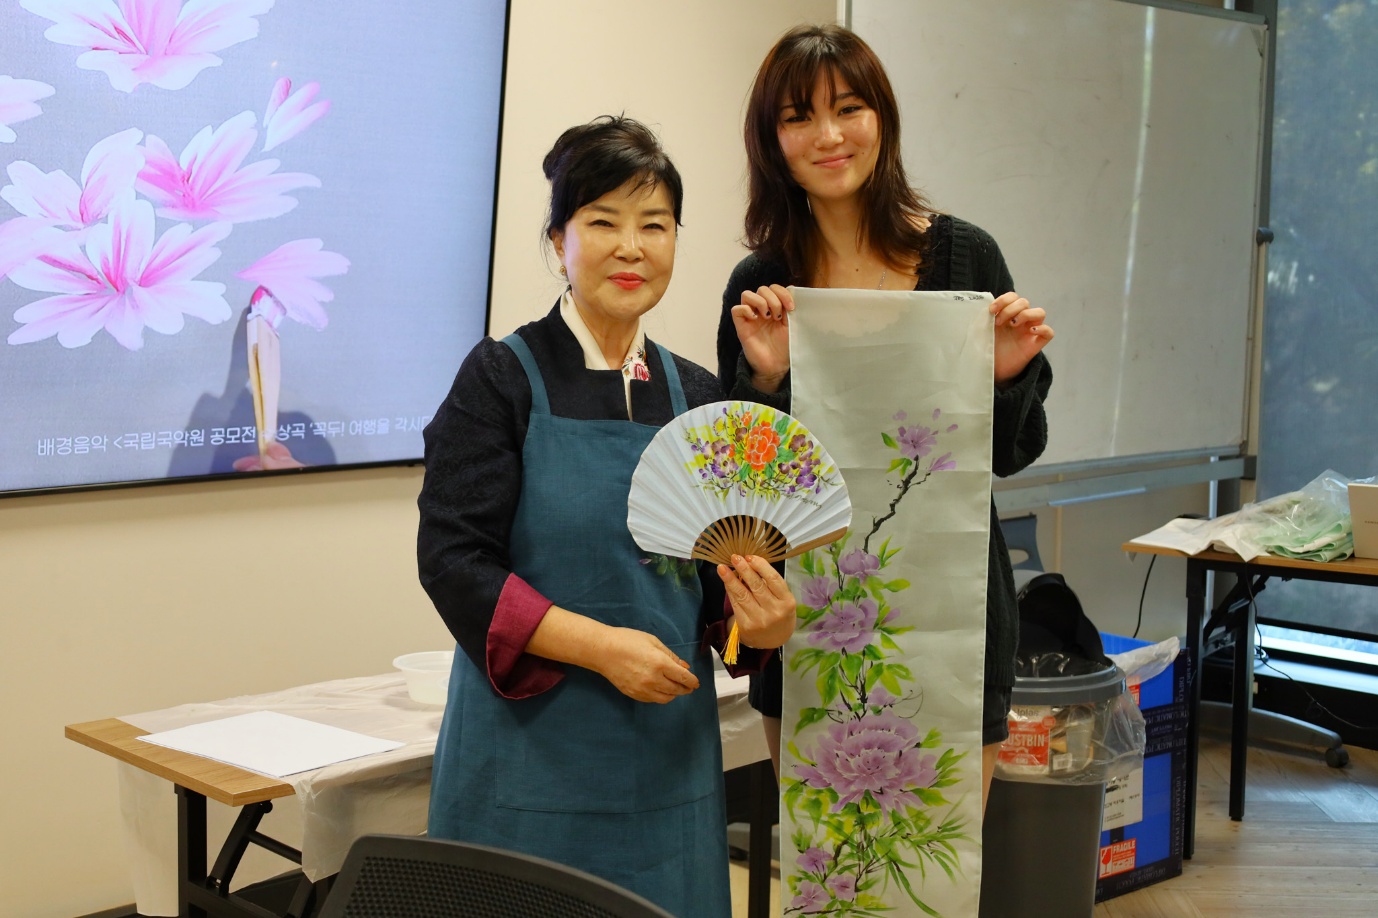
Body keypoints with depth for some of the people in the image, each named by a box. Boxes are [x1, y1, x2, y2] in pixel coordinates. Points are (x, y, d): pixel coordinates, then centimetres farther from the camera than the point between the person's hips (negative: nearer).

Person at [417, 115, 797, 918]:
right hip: (534, 752, -4)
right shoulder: (504, 377, -5)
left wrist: (765, 622, -10)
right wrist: (598, 645, -20)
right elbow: (453, 558, -11)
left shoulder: (696, 394, 9)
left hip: (669, 749, 4)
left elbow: (719, 579, 13)